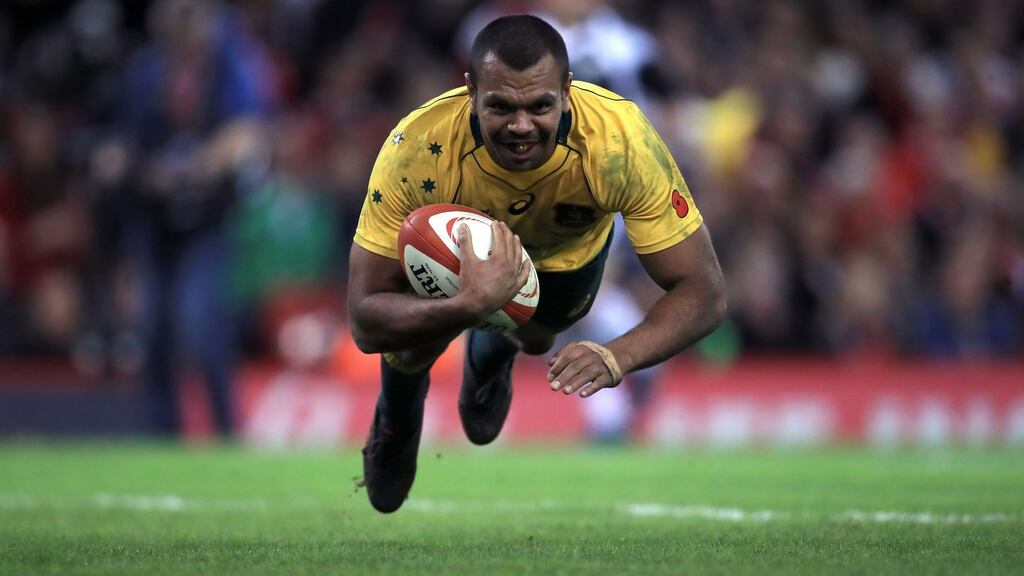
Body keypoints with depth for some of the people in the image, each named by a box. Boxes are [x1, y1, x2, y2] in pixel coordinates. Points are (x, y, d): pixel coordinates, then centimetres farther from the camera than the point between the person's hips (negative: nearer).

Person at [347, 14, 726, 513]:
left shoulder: (621, 142, -46)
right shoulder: (417, 149, -46)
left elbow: (703, 294, -40)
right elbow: (366, 321, -43)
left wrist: (616, 356, -59)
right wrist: (471, 304, -63)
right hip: (449, 232, -1)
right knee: (415, 348, -10)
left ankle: (491, 354, 56)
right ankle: (396, 422, 29)